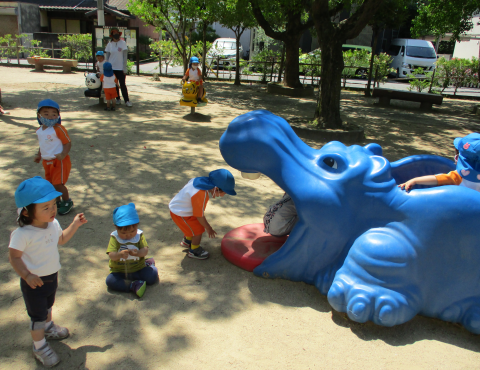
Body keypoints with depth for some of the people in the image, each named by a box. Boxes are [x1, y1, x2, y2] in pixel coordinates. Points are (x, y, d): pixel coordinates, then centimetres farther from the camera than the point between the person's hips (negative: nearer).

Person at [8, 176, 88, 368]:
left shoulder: (53, 224, -9)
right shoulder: (22, 234, -31)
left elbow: (61, 239, 10)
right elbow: (14, 257, -25)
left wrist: (75, 225, 1)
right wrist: (27, 275, -37)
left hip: (52, 276, 7)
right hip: (34, 281, -7)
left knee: (48, 305, 32)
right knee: (38, 316, 11)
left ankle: (48, 327, 59)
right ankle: (39, 346, 33)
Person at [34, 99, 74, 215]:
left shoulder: (58, 129, -17)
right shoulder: (39, 130, 6)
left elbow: (68, 143, -17)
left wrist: (63, 154, -29)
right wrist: (38, 155, 17)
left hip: (59, 161, -8)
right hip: (47, 161, 8)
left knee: (58, 184, -7)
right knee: (50, 183, 16)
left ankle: (67, 202, 13)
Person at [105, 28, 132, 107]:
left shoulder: (123, 43, -1)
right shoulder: (109, 44, 6)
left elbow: (125, 56, -3)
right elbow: (107, 56, 10)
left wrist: (124, 68, -8)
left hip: (120, 68, -3)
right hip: (112, 68, 3)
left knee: (122, 84, -6)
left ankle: (127, 100, 1)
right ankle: (117, 99, 21)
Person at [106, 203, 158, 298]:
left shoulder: (139, 235, -4)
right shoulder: (114, 237, -8)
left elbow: (145, 250, -14)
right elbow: (111, 255, -18)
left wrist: (137, 253, -36)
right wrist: (119, 255, -41)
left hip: (138, 269, 1)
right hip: (119, 271, -1)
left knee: (153, 274, -21)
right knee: (110, 280, -28)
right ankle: (133, 285, -27)